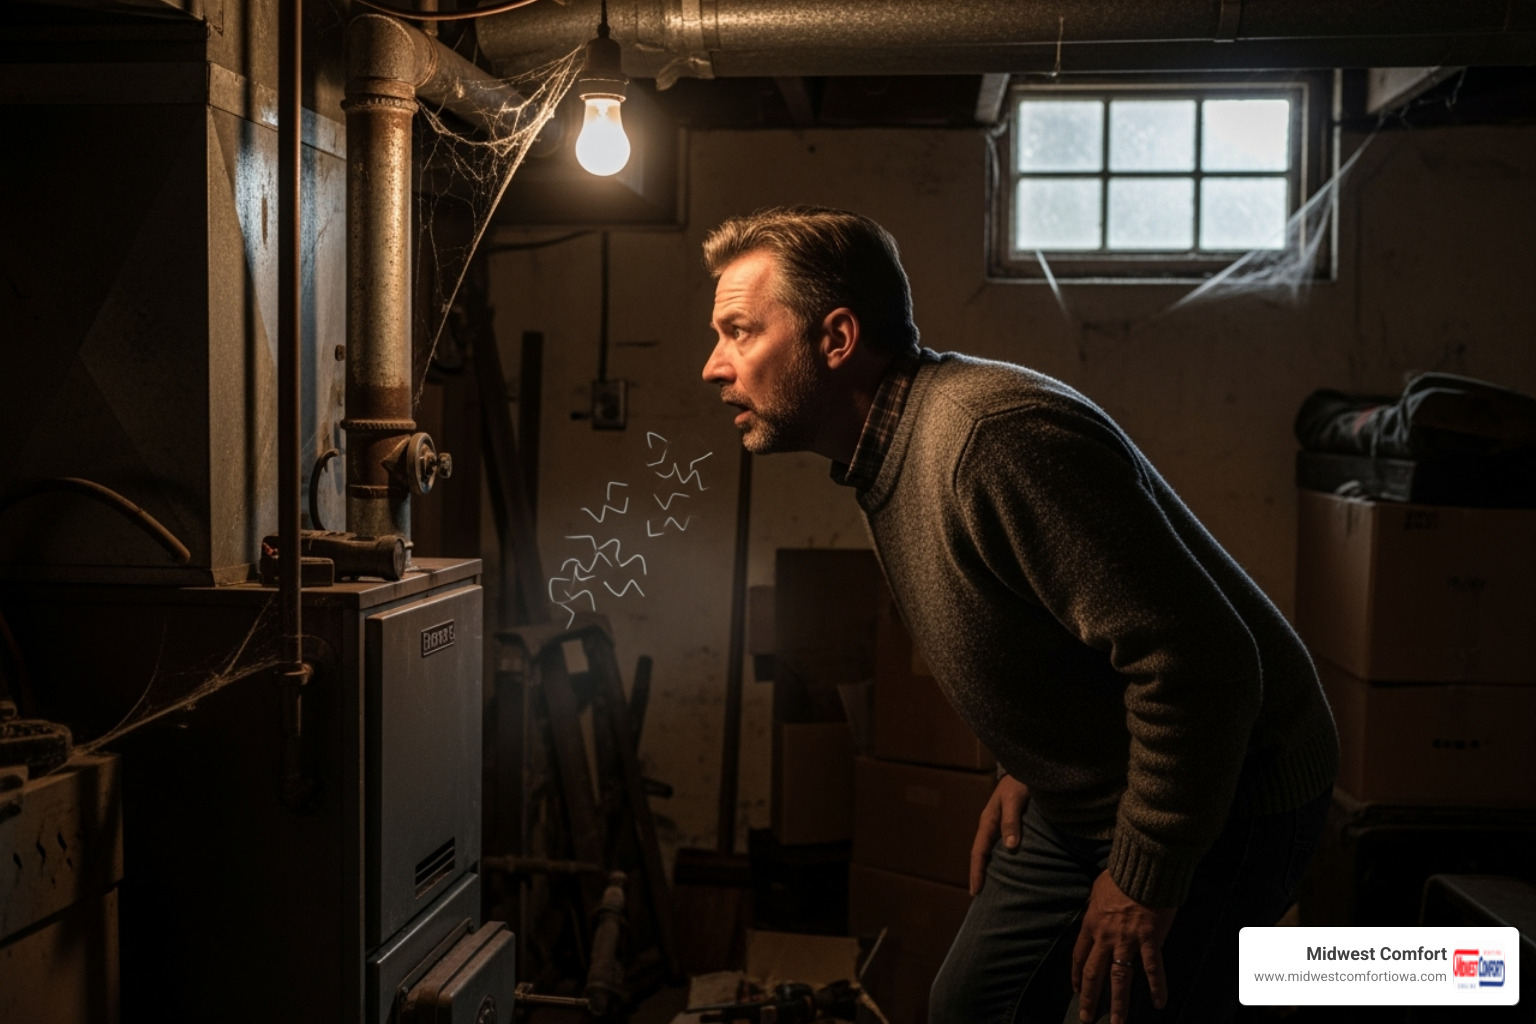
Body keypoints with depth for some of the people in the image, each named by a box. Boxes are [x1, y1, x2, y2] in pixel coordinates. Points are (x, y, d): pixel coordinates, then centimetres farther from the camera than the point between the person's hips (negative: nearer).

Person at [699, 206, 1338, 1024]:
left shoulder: (994, 435, -30)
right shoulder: (880, 456, 3)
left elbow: (1197, 656, -31)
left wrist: (1142, 879, -23)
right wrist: (1028, 768, 12)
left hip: (1222, 801, -9)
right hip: (1084, 796, 9)